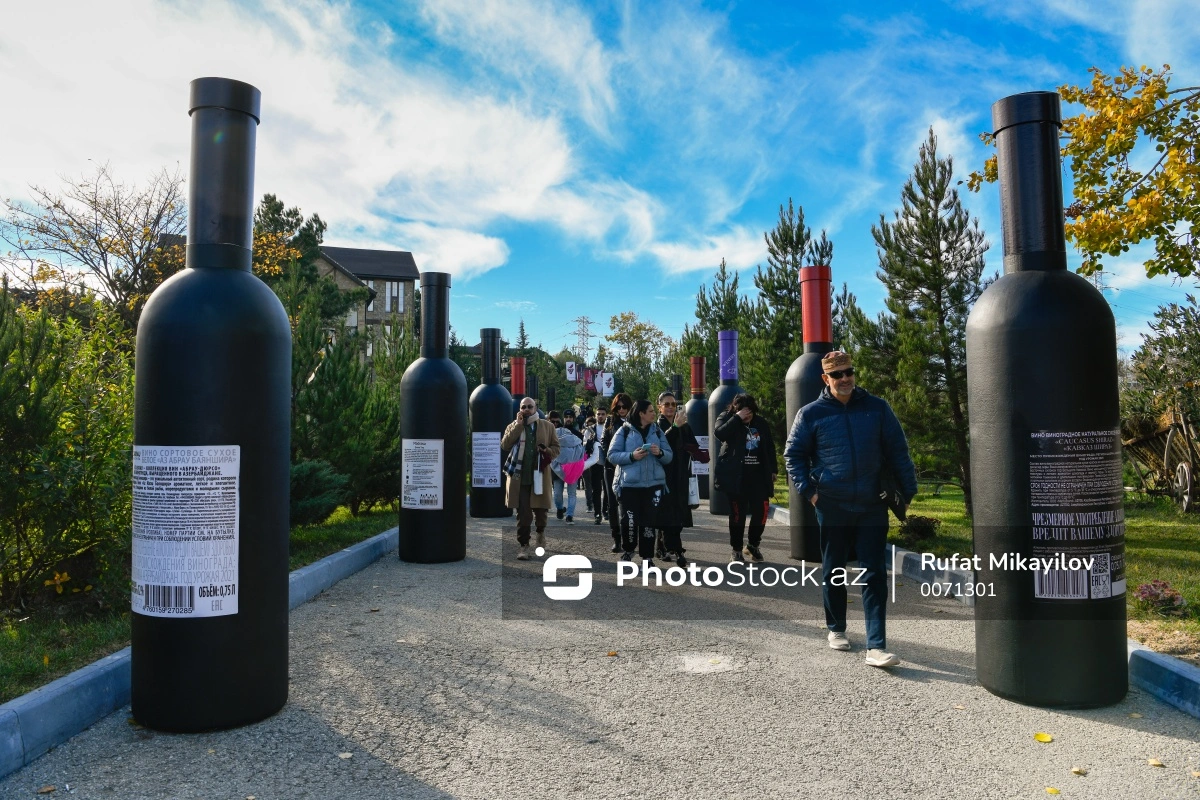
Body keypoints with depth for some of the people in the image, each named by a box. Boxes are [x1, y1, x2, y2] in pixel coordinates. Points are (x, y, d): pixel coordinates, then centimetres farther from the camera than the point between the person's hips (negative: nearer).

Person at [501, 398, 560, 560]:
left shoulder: (547, 426, 9)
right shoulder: (513, 426, 9)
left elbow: (556, 448, 11)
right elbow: (504, 445, -7)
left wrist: (548, 452, -11)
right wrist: (518, 425, -9)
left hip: (540, 476, 0)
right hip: (519, 476, 0)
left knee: (540, 510, 8)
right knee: (523, 514, -2)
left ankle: (541, 531, 39)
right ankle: (524, 545, 8)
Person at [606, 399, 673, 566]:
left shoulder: (657, 431, 9)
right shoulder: (624, 430, 0)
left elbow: (669, 456, 7)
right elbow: (612, 455, -4)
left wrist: (660, 453, -15)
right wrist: (631, 456, -17)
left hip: (653, 483, 2)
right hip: (629, 484, -2)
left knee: (649, 521, 2)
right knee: (629, 520, 1)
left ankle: (647, 556, 12)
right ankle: (627, 551, 25)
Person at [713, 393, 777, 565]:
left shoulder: (761, 423, 10)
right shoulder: (727, 418, 1)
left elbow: (770, 447, 17)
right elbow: (719, 433, -21)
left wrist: (772, 470, 14)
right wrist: (737, 418, -21)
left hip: (758, 475, 3)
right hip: (736, 475, -3)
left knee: (761, 510, -2)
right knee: (738, 513, 0)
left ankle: (753, 545, 18)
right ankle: (737, 549, 14)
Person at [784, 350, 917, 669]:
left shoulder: (877, 408, 3)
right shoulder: (811, 414, 0)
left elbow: (897, 451, 7)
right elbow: (793, 455, 6)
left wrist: (907, 491, 4)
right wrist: (808, 490, -4)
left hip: (872, 507, 1)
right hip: (832, 508, 0)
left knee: (875, 576, -2)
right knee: (833, 573, 12)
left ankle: (876, 646, 0)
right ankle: (836, 629, 31)